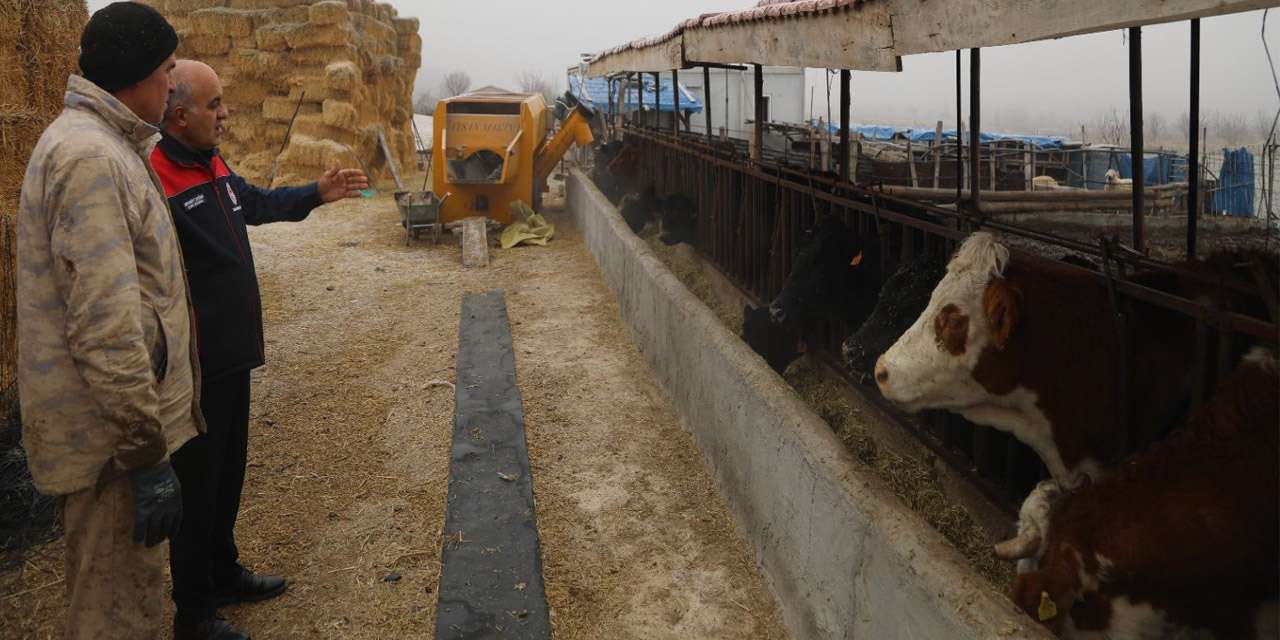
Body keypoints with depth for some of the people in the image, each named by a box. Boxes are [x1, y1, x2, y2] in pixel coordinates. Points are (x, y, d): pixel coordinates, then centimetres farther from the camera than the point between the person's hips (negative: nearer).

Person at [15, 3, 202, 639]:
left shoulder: (101, 143, 13)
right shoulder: (90, 159, -22)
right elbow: (105, 328, -27)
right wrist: (148, 457, -24)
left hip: (103, 415, 11)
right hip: (109, 428, -10)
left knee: (108, 585, 24)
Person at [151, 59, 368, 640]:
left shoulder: (213, 166, 8)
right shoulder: (154, 180, -24)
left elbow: (260, 204, 29)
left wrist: (317, 194, 22)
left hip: (233, 354, 9)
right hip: (196, 368, -9)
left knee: (229, 471, 22)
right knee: (197, 483, 5)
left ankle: (223, 574, 40)